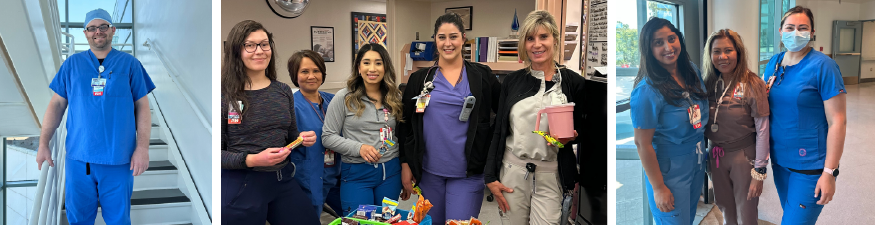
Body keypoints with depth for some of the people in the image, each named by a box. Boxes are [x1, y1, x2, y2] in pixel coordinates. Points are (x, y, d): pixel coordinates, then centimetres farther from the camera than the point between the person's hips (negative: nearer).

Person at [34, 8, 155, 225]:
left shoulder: (129, 64, 3)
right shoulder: (72, 64, 8)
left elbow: (142, 107, 1)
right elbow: (56, 104, 10)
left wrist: (142, 147, -7)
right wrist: (43, 144, 3)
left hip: (119, 159, -2)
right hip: (78, 157, 2)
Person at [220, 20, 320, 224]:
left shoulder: (284, 91, 7)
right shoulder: (224, 95, -9)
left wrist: (303, 139, -4)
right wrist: (252, 160, -22)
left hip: (283, 179, 5)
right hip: (240, 184, -5)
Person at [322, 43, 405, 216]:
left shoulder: (395, 97, 7)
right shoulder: (344, 97, -4)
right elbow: (328, 137, -5)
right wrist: (358, 148, -18)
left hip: (390, 171, 4)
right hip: (356, 173, -3)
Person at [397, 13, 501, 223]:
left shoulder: (482, 75, 0)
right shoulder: (420, 79, 5)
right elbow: (405, 124, 8)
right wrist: (405, 165, 4)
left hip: (467, 173, -2)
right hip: (428, 171, 2)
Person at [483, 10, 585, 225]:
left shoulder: (574, 83, -1)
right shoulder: (512, 81, 4)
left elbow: (583, 131, 9)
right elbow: (498, 131, 7)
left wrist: (570, 137, -15)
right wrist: (491, 177, 2)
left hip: (550, 175, -2)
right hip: (512, 171, 2)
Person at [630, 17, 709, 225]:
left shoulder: (692, 70, -4)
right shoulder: (647, 91, -26)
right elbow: (642, 144, -21)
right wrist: (658, 188, -17)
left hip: (697, 161, 7)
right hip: (669, 169, -7)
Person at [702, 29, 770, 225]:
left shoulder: (752, 85, -15)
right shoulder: (709, 84, 0)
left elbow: (762, 131, -14)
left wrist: (759, 172, -15)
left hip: (743, 156, -4)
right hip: (716, 156, 5)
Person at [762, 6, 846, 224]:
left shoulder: (822, 66, -13)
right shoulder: (773, 63, 6)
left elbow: (837, 121, -15)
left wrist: (830, 172, -17)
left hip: (810, 166, -6)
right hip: (779, 159, 6)